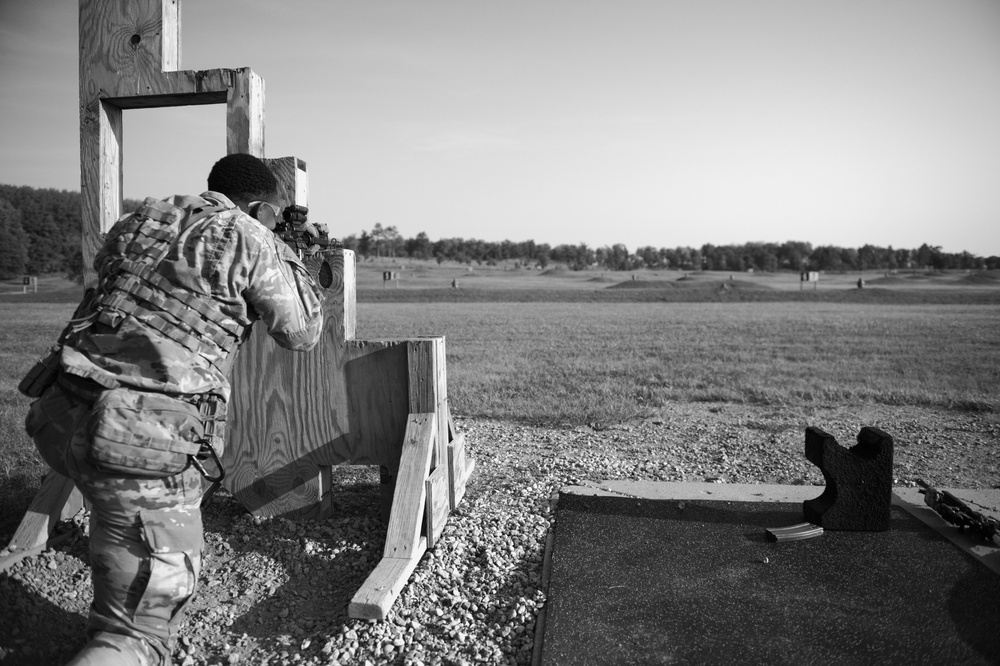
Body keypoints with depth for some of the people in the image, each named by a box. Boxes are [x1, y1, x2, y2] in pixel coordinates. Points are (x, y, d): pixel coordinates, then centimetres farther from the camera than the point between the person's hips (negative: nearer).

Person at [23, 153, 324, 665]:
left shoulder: (138, 220, 15)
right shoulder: (251, 239, -2)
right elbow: (301, 334, 9)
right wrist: (284, 253, 24)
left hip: (59, 419, 7)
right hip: (145, 446, -7)